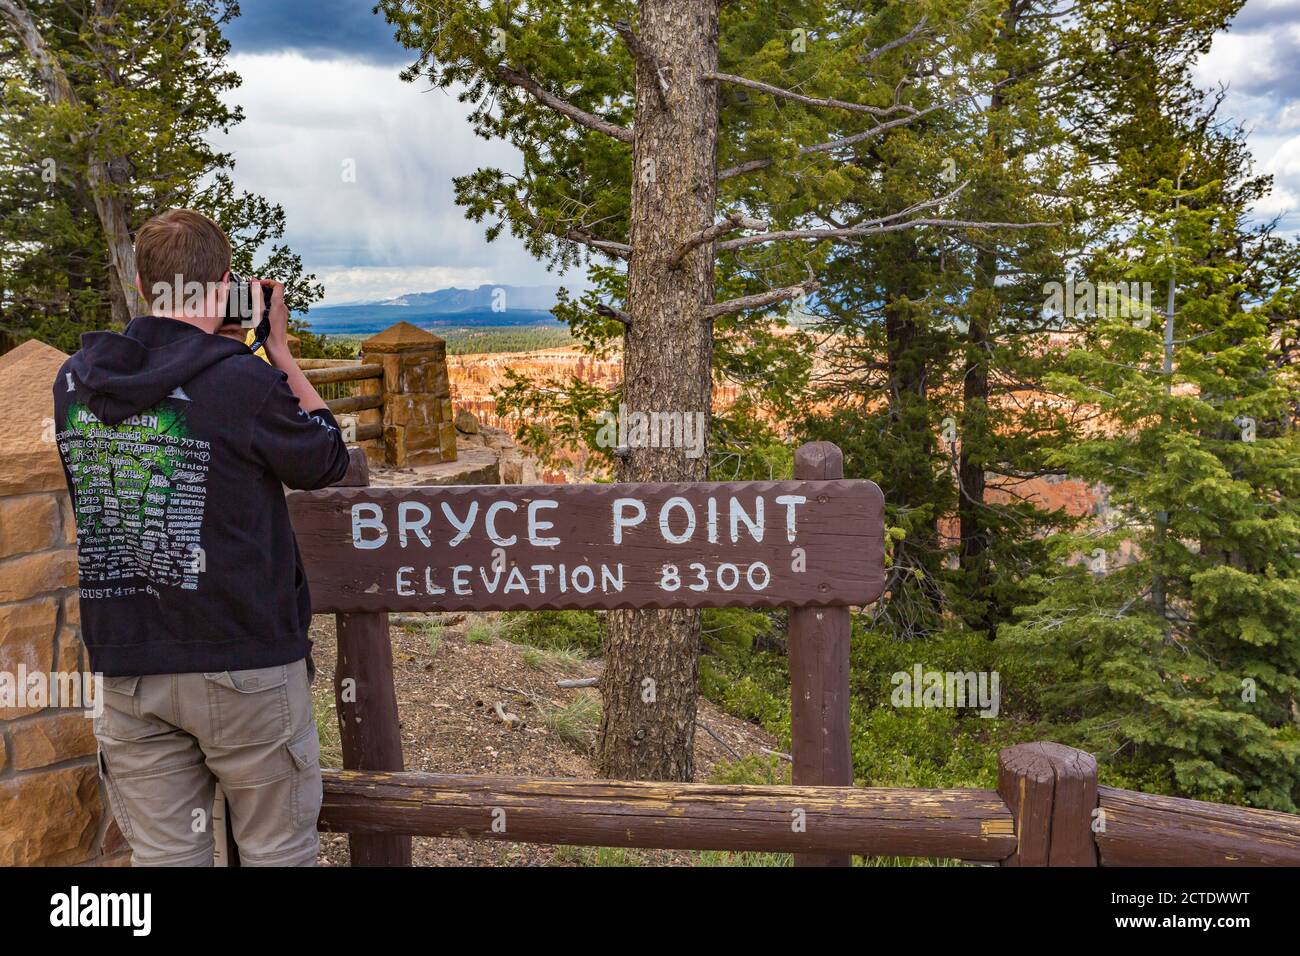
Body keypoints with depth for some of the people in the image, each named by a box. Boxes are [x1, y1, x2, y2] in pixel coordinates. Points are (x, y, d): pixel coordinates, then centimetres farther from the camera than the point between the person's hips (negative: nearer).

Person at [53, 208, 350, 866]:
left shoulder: (74, 382, 1)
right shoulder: (246, 381, -16)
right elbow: (328, 461, 1)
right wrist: (279, 350, 6)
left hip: (125, 669, 5)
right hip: (243, 663, -5)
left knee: (162, 855, 14)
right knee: (278, 852, 11)